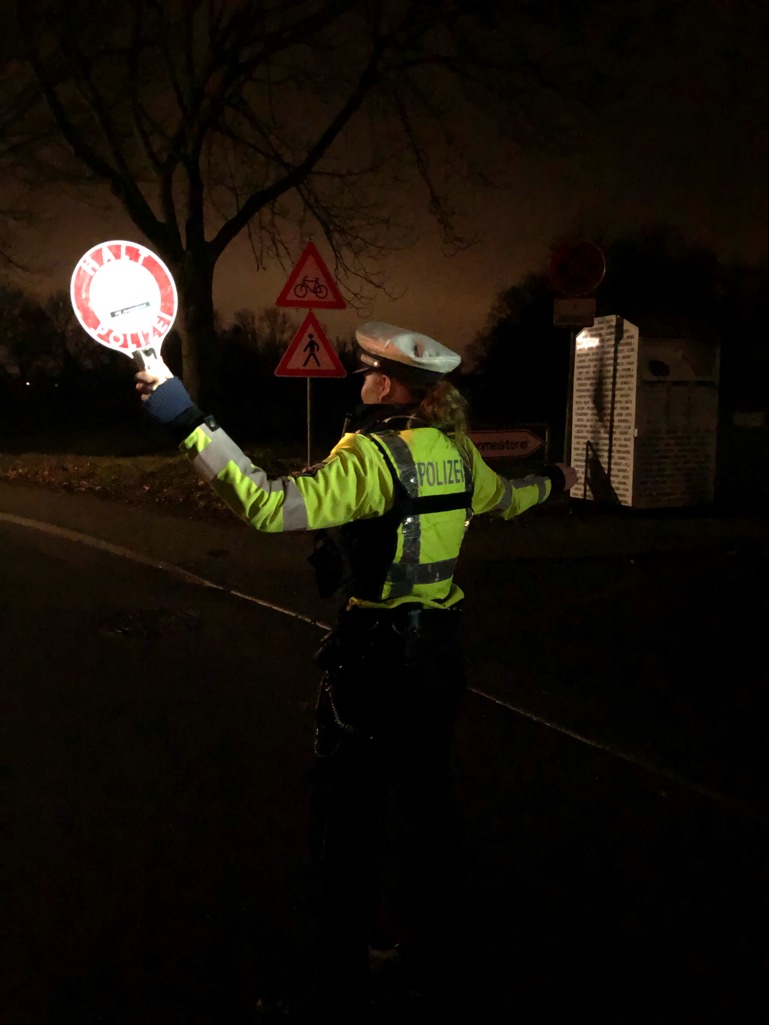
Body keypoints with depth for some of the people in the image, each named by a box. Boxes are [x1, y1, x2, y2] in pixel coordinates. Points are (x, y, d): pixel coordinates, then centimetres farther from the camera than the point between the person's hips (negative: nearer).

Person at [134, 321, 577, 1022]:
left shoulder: (372, 455, -21)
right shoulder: (458, 453, 2)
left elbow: (271, 506, -33)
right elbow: (508, 500, 22)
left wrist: (188, 423, -33)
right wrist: (551, 482, 45)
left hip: (374, 657, -8)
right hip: (442, 649, 8)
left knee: (351, 805, 6)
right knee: (425, 789, 24)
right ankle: (417, 924, 47)